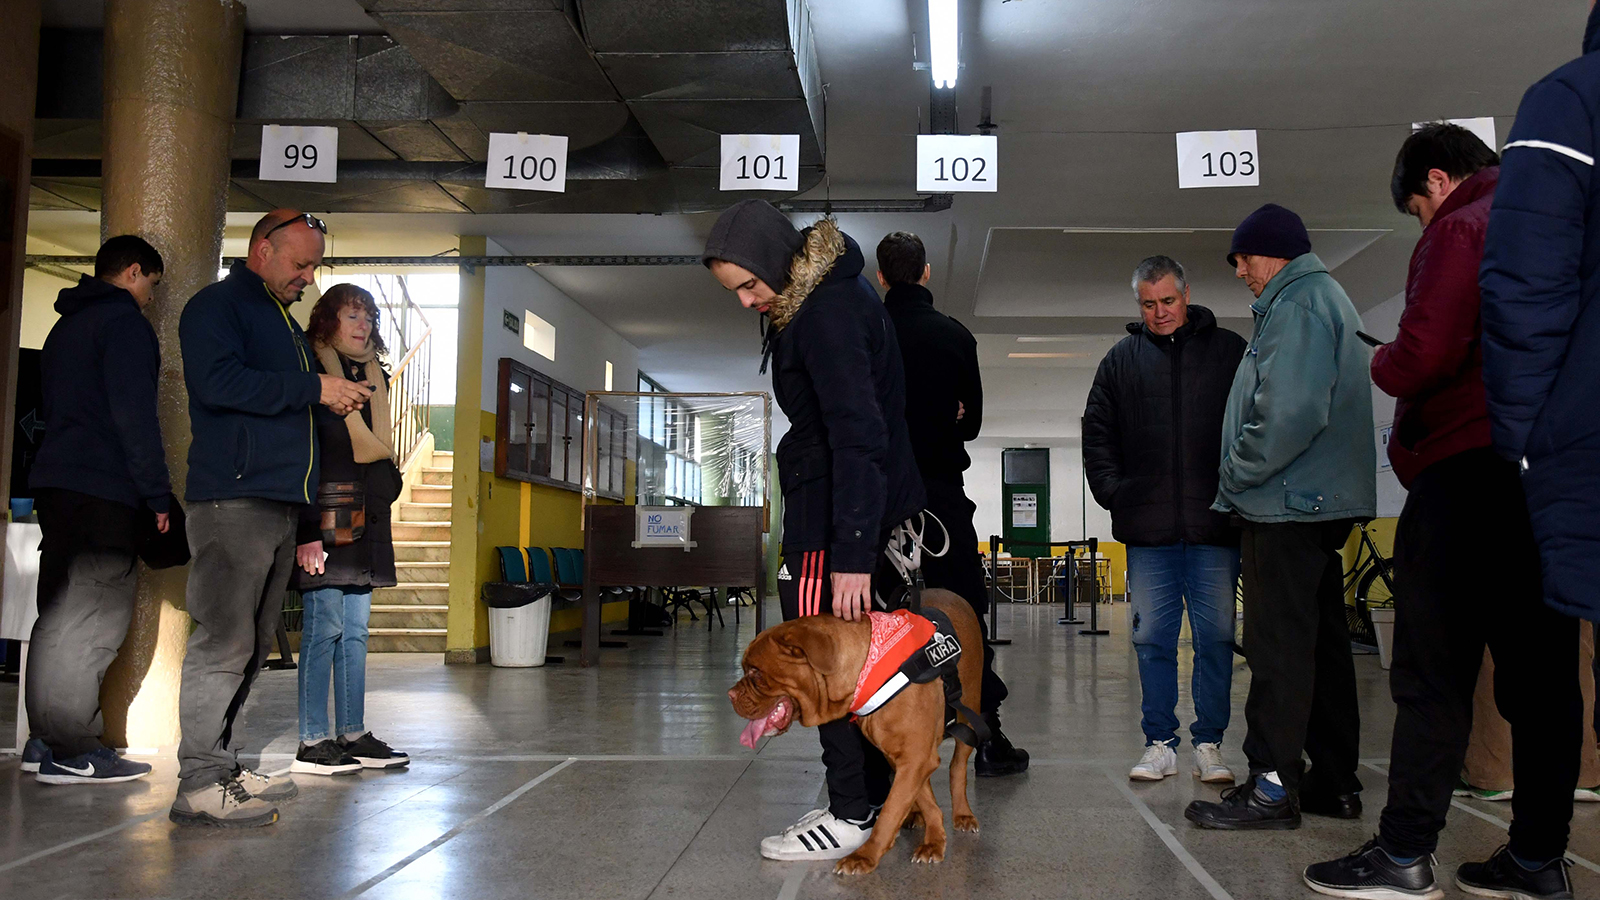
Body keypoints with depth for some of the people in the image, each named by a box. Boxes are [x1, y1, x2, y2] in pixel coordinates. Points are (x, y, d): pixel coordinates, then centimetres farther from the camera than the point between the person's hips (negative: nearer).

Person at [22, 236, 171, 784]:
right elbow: (134, 414, -16)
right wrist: (158, 493, -14)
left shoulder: (66, 325, 23)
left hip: (57, 485, 10)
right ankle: (73, 753, -9)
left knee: (60, 614, 12)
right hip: (105, 492, -10)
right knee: (95, 616, -9)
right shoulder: (124, 320, -7)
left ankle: (47, 740, 16)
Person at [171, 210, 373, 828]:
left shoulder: (286, 322, 27)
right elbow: (220, 382, -18)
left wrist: (332, 398, 17)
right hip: (233, 498, -9)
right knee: (223, 643, -11)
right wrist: (313, 388, -15)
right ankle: (198, 783, -7)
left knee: (251, 644, 11)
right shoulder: (216, 306, -2)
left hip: (280, 500, 9)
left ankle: (219, 763, 19)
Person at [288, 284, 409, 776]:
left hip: (366, 521, 8)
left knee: (355, 630, 8)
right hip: (325, 517, -8)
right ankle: (313, 742, -1)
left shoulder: (374, 378, 19)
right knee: (324, 625, -7)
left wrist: (386, 490, 13)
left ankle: (353, 734, 13)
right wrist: (307, 529, -18)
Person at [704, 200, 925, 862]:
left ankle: (853, 814, 2)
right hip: (876, 505, 10)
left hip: (840, 514, -10)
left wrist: (851, 555, -28)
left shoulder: (828, 312, -20)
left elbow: (858, 436, -25)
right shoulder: (828, 291, 11)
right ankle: (878, 796, 21)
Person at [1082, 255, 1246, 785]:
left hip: (1214, 525, -1)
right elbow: (1097, 433, 15)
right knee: (1152, 639, 5)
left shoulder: (1229, 350, 8)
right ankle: (1160, 744, 14)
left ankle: (1209, 744, 14)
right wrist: (1113, 491, 3)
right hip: (1147, 528, 1)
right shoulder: (1121, 359, 12)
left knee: (1215, 637, 3)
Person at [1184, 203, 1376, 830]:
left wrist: (1236, 474, -12)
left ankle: (1272, 785, -4)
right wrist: (1242, 482, 18)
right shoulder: (1327, 298, 23)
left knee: (1279, 645, -8)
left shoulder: (1297, 306, -11)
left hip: (1289, 503, -11)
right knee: (1321, 642, 13)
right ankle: (1335, 782, 19)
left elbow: (1289, 413, -24)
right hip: (1323, 502, 11)